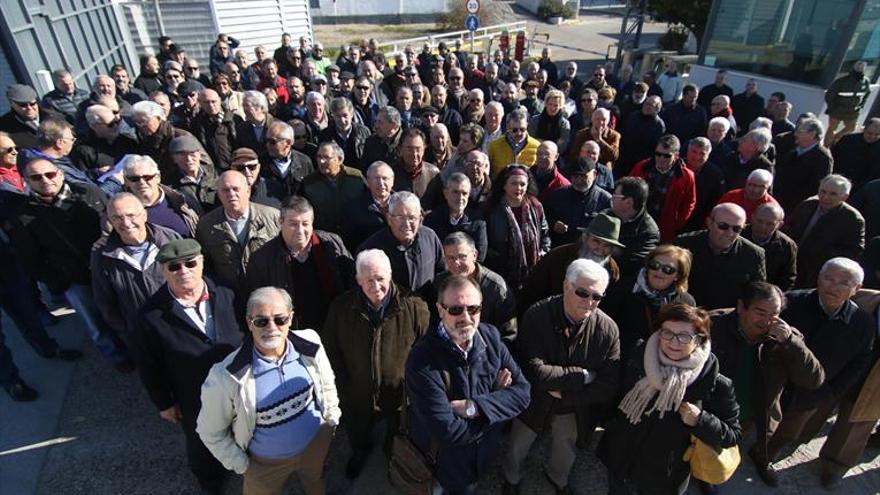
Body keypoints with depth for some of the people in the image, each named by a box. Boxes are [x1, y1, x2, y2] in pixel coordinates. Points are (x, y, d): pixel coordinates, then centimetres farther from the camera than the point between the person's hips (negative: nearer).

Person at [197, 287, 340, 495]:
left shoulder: (310, 346, -22)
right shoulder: (227, 377, -31)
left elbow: (327, 383, -2)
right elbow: (211, 432, -15)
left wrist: (332, 417, 7)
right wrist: (241, 465, -8)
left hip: (316, 443, 3)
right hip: (265, 462, -2)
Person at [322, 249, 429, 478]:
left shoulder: (414, 307, -23)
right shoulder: (341, 307, -14)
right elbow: (331, 349, -4)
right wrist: (343, 386, -5)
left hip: (402, 394, -1)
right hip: (357, 395, 2)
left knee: (398, 441, 28)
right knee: (357, 434, 31)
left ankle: (392, 454, 62)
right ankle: (360, 451, 65)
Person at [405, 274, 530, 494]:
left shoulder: (490, 336, -14)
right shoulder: (422, 360, -32)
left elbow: (522, 391, -15)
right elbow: (447, 432, -33)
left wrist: (473, 407, -28)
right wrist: (496, 400, -22)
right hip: (447, 463, -4)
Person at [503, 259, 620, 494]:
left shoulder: (608, 329, -23)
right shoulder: (537, 316, -31)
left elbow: (609, 386, -20)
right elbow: (535, 371, -36)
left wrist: (565, 394, -24)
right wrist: (584, 375, -30)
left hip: (574, 410, 2)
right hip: (533, 401, -2)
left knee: (566, 454, 30)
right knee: (516, 449, 24)